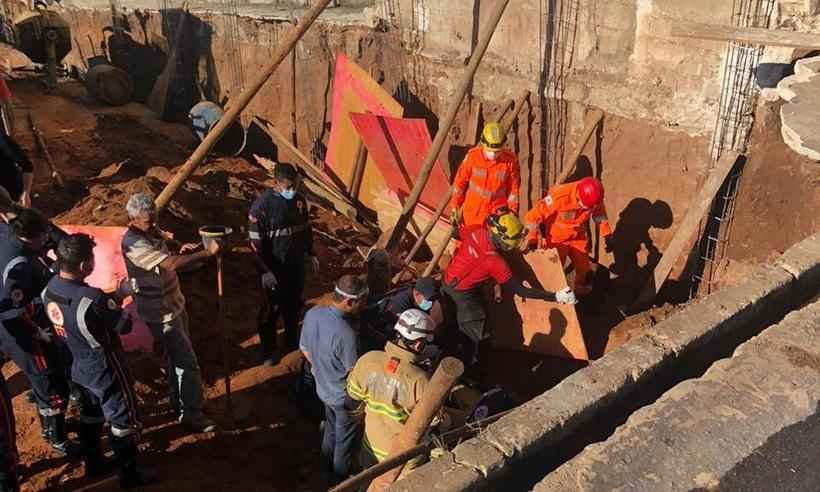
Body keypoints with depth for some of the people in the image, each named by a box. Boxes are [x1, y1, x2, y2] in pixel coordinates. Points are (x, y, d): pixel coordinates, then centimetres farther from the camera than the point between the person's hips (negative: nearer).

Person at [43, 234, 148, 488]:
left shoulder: (49, 289, -10)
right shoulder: (93, 299, -35)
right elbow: (125, 326, -22)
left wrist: (107, 303, 0)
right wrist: (115, 306, -4)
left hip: (79, 367, 8)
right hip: (106, 370, -7)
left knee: (90, 416, 26)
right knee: (124, 420, 10)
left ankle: (93, 465, 42)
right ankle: (130, 475, 23)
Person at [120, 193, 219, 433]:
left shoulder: (152, 230, 2)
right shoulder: (133, 243, -27)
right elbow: (171, 264, -37)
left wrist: (180, 251, -3)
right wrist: (207, 252, -33)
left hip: (174, 303, 9)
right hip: (160, 312, -9)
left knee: (178, 356, 22)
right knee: (187, 362, -3)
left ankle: (178, 402, 38)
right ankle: (191, 414, 9)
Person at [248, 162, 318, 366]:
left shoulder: (299, 199, -2)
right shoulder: (262, 205, -21)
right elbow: (255, 241, -19)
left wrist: (311, 253, 16)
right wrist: (265, 270, -20)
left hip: (296, 264, 6)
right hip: (273, 267, -5)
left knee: (294, 306, 21)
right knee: (271, 310, 9)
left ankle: (293, 343, 42)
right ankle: (267, 352, 27)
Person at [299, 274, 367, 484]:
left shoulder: (312, 313, -16)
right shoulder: (346, 334, -38)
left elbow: (305, 349, 1)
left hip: (324, 387, 7)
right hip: (344, 396, -7)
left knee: (331, 428, 31)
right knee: (345, 438, 20)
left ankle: (327, 466, 53)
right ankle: (341, 477, 42)